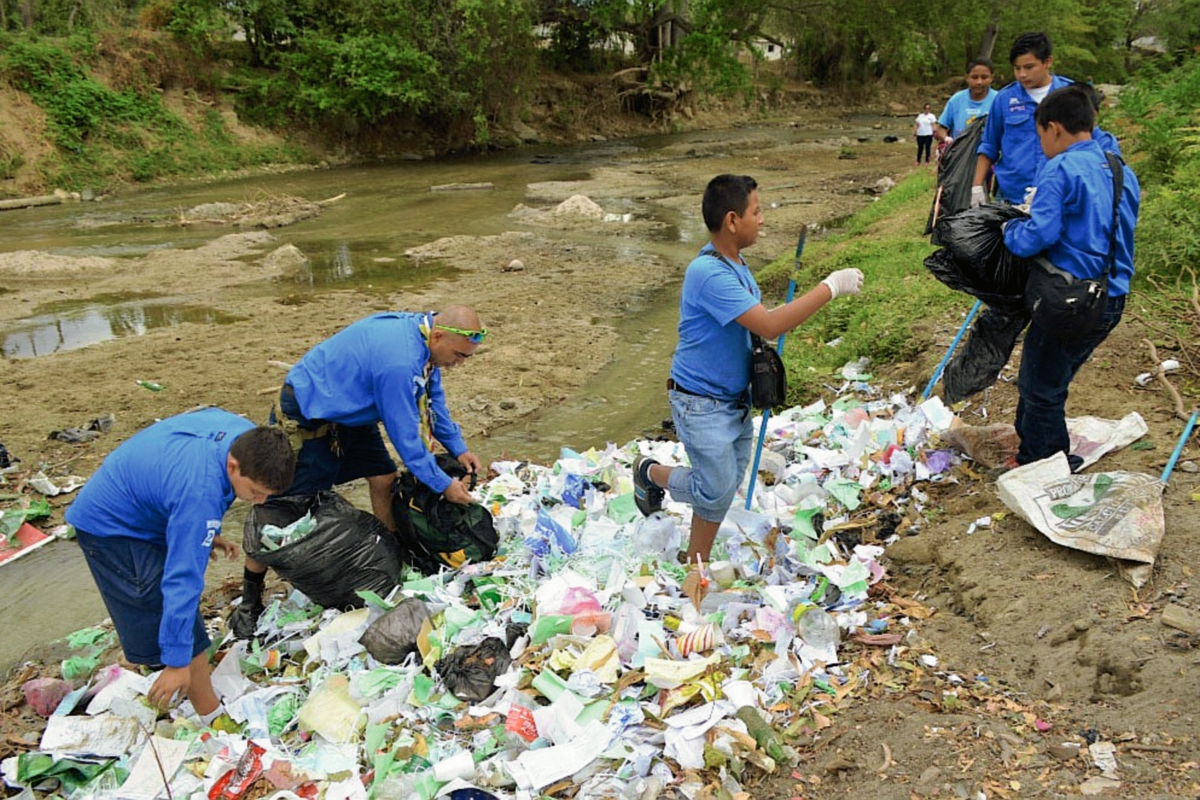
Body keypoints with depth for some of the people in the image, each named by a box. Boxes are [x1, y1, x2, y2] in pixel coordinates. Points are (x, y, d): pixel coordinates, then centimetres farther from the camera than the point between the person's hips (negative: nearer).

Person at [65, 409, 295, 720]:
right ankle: (214, 719, 4)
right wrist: (177, 662, -33)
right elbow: (182, 577, -37)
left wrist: (207, 532, 12)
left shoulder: (245, 436, -16)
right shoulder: (201, 493, -40)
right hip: (111, 528, -9)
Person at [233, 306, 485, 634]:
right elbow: (404, 435, -26)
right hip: (308, 413, -9)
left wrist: (458, 449, 6)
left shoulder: (422, 333, -6)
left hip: (349, 411, 9)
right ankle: (250, 601, 10)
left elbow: (433, 398, 9)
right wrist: (443, 486, -17)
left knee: (384, 479, 5)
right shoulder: (399, 362, -35)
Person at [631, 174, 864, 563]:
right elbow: (769, 326, -32)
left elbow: (759, 320, 20)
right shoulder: (709, 273, -27)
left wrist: (783, 316, 0)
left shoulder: (735, 263, 5)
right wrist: (830, 288, -27)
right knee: (717, 489, -3)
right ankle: (651, 472, 23)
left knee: (724, 487, 15)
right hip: (701, 403, -9)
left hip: (735, 397, 9)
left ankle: (696, 564, 30)